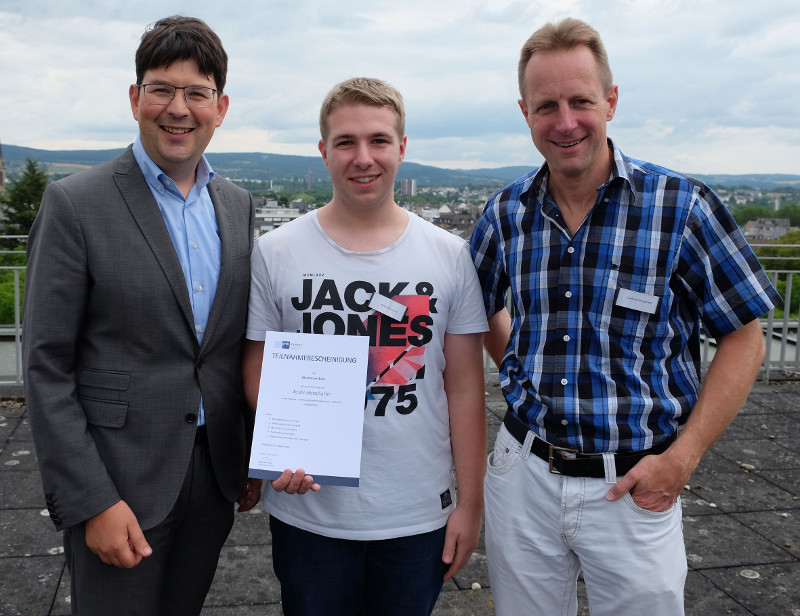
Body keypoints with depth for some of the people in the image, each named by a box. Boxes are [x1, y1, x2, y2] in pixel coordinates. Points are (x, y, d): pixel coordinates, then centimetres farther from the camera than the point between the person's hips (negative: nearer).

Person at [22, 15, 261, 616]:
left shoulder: (238, 205, 6)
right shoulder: (75, 204, -10)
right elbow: (46, 368, -11)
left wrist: (255, 458, 11)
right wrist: (91, 502, -14)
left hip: (215, 477, 5)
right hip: (120, 485, -5)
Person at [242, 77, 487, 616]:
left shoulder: (450, 256, -2)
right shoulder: (274, 253, -3)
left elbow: (465, 388, 1)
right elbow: (258, 369, 2)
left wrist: (470, 504, 1)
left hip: (419, 517, 1)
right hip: (308, 513, 0)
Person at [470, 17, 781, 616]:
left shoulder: (681, 206, -11)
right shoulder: (507, 212, -1)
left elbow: (743, 339, -6)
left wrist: (682, 459, -12)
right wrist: (528, 379, 3)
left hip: (634, 488, -3)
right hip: (524, 473, 3)